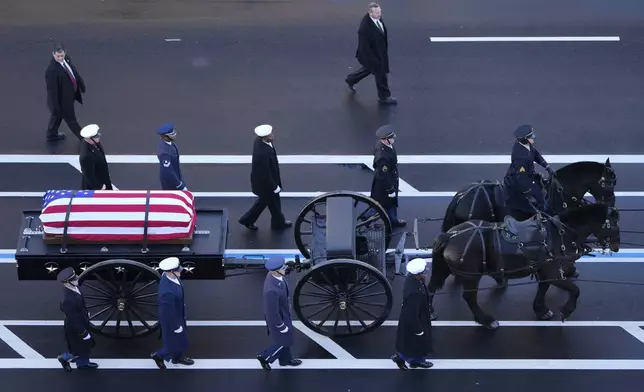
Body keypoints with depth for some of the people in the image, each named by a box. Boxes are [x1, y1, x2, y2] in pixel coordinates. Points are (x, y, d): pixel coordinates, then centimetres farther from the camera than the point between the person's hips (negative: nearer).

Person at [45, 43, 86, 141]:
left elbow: (74, 71, 8)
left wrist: (81, 84, 18)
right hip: (62, 98, -8)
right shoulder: (52, 70, -35)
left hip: (69, 94, 8)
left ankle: (52, 134, 50)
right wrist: (55, 106, -25)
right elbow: (52, 90, -30)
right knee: (70, 118, 15)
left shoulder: (66, 59, -11)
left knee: (58, 114, 28)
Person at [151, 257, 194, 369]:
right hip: (171, 319, -8)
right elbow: (169, 313, -31)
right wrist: (176, 326, -16)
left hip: (177, 314, 8)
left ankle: (178, 358, 55)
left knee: (180, 338, 30)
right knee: (175, 342, 18)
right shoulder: (168, 292, -46)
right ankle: (159, 356, 43)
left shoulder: (168, 275, -19)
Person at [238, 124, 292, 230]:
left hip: (261, 179, 8)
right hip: (265, 183, -8)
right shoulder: (262, 154, -42)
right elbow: (265, 174, -30)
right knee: (274, 202, 20)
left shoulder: (259, 140, -14)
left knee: (264, 200, 30)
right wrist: (275, 187, -16)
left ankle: (248, 220, 44)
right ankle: (278, 222, 47)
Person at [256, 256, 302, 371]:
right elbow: (273, 312, -32)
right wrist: (281, 326, -17)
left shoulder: (274, 274, -18)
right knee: (284, 341, 17)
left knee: (285, 339, 29)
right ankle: (264, 357, 37)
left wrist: (286, 305, 19)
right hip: (277, 317, -8)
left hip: (282, 312, 8)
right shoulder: (272, 290, -45)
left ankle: (285, 359, 52)